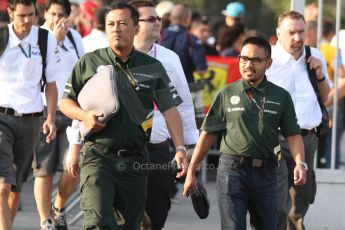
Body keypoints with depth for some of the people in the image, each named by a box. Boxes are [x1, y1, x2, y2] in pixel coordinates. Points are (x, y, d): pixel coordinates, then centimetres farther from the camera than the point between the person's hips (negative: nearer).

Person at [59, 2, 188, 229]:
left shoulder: (153, 68, 8)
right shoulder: (89, 62, 5)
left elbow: (170, 110, 4)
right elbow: (66, 101, 13)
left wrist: (180, 148, -8)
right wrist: (85, 116, -8)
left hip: (135, 159, 2)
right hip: (97, 155, -2)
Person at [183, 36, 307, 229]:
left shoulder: (281, 96, 8)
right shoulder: (227, 94, 6)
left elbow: (293, 134, 5)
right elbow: (208, 134, 8)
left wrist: (300, 164, -13)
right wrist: (191, 172, 6)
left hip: (266, 173, 2)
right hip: (232, 170, -2)